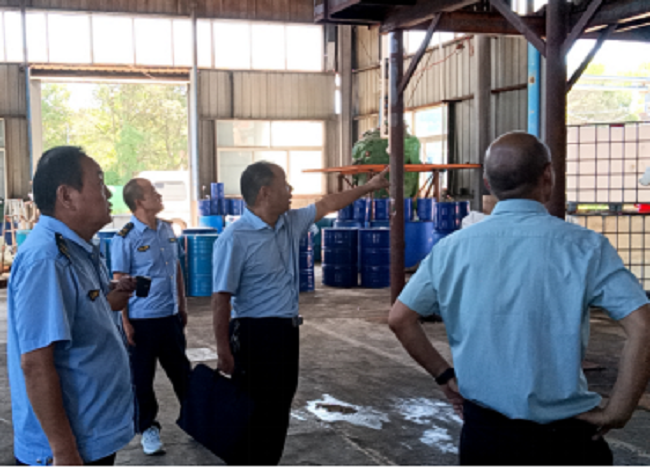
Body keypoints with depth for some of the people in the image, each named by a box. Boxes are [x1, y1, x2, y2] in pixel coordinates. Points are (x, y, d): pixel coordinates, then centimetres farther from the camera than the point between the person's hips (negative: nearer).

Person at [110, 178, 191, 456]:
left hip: (170, 317, 6)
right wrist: (125, 322, -12)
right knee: (142, 378, 8)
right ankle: (148, 428, 24)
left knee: (181, 371, 15)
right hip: (142, 320, -5)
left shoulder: (167, 230, 6)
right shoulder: (125, 239, -13)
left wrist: (182, 306, 15)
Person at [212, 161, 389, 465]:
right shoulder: (235, 239, -18)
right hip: (255, 335, -8)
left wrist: (367, 187, 30)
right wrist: (223, 352, -18)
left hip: (287, 332, 8)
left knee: (279, 411, 17)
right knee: (253, 416, 0)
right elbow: (221, 299, -18)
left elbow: (326, 205, 24)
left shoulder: (290, 223, 6)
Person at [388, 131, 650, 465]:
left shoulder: (453, 247, -2)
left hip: (482, 434, 3)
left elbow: (399, 318, 4)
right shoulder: (583, 246, -11)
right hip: (564, 438, -2)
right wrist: (617, 412, -9)